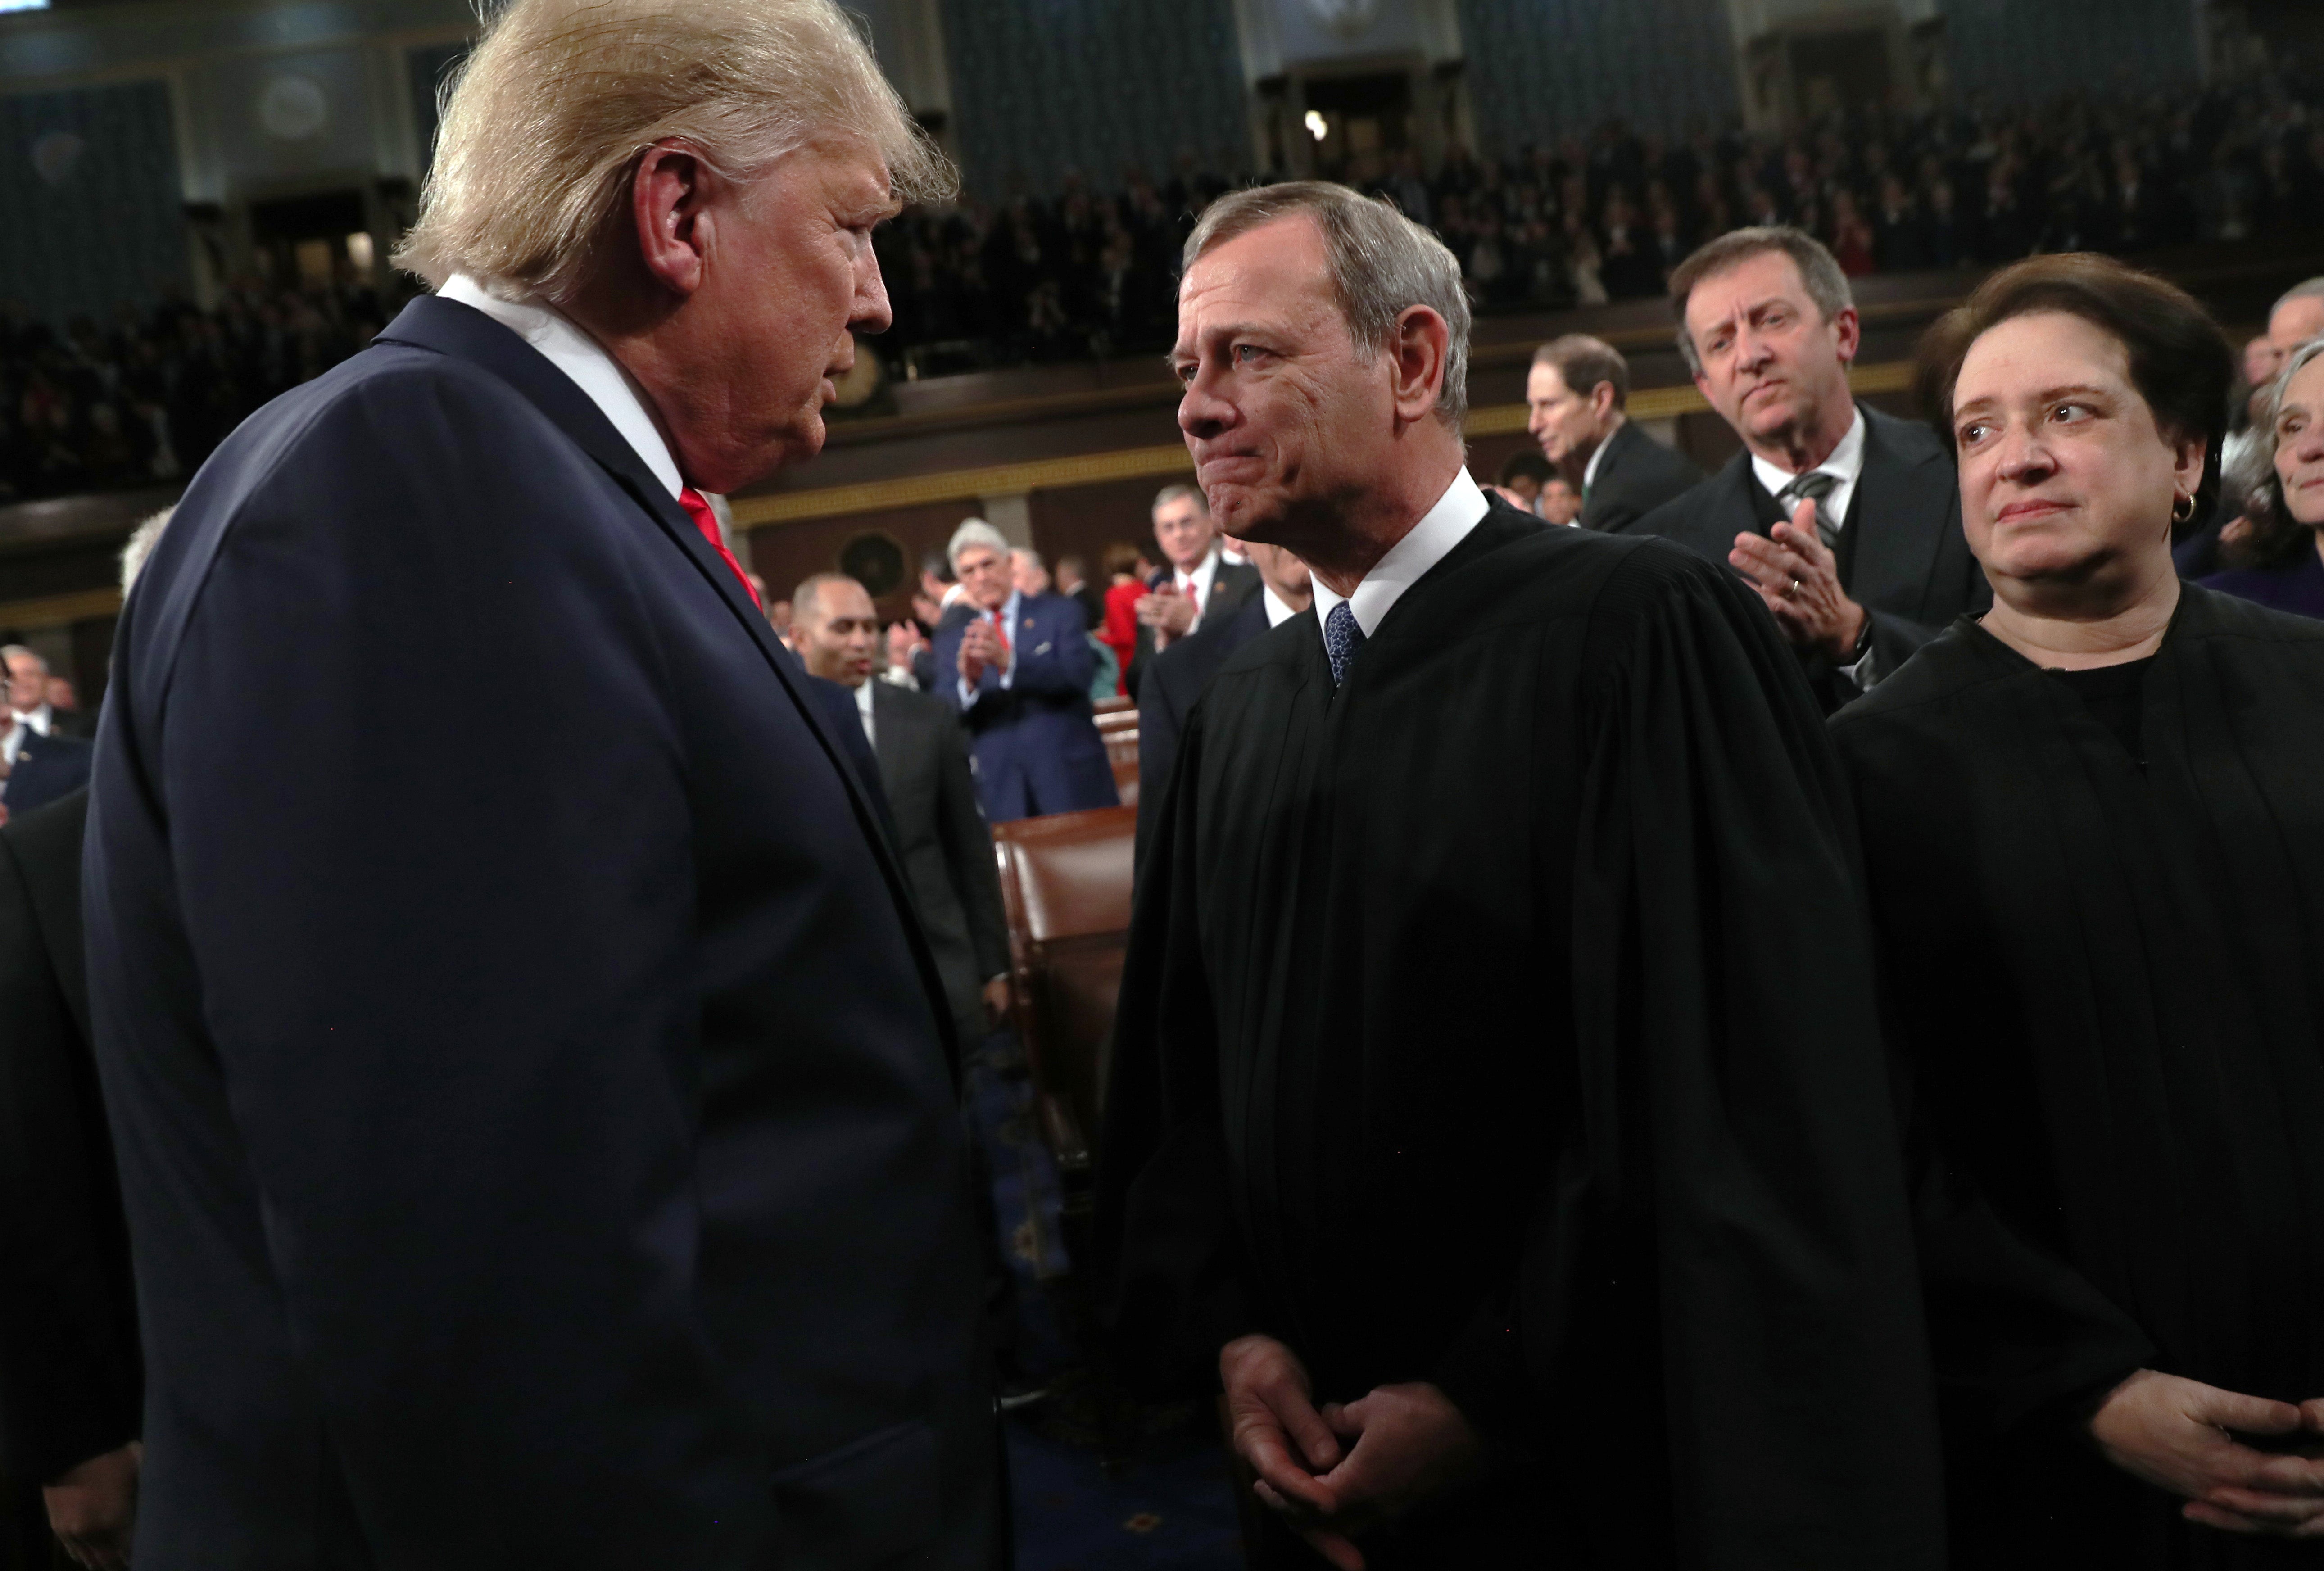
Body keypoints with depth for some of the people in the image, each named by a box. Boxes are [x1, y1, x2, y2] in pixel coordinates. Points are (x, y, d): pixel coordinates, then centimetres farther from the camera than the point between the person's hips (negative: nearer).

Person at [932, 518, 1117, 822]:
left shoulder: (1060, 612, 4)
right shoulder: (952, 639, 10)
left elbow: (1077, 675, -12)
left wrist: (1007, 661, -26)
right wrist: (968, 681, -22)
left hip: (1071, 780, -1)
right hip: (1000, 794, 1)